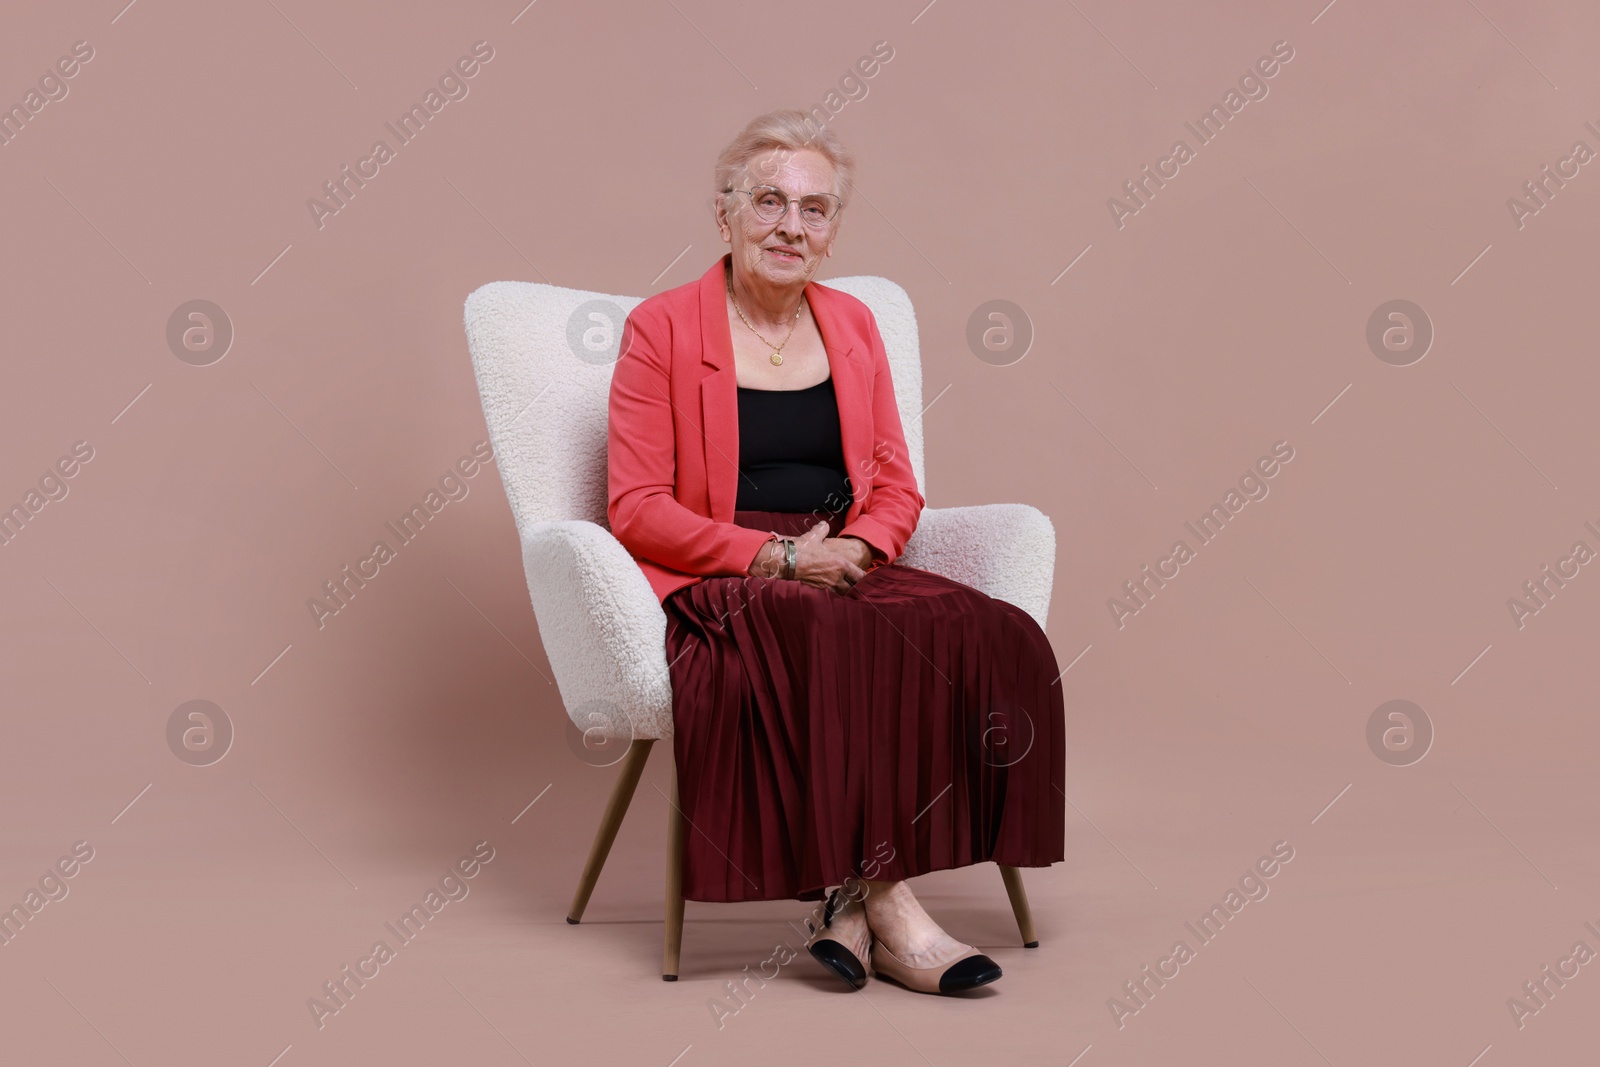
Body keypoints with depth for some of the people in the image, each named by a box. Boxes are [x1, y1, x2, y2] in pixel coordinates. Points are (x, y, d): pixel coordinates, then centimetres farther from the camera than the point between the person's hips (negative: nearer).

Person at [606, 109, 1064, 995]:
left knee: (993, 638, -25)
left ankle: (855, 902, -23)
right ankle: (886, 909, -25)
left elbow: (896, 488, 16)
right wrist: (779, 557, -14)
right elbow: (635, 509, -5)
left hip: (843, 573, 5)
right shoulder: (662, 327, 2)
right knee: (833, 647, -37)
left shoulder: (852, 324, 17)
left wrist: (859, 546, -7)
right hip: (715, 586, -5)